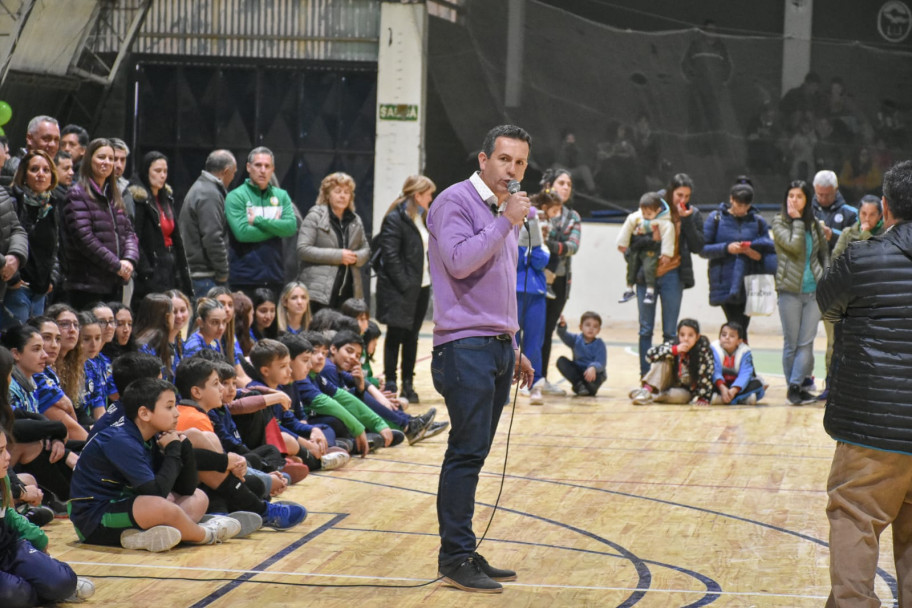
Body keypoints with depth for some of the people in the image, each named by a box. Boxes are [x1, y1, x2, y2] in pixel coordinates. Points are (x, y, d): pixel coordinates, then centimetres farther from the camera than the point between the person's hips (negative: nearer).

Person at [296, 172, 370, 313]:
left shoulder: (355, 220, 15)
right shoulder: (315, 216, -2)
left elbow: (366, 249, 20)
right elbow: (303, 249, -10)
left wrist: (356, 257, -6)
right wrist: (338, 255, -14)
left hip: (348, 291, 5)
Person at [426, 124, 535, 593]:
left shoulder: (502, 211, 19)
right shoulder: (456, 201, -7)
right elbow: (460, 260, -22)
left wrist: (512, 348, 23)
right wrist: (506, 222, -18)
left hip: (496, 347, 9)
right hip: (465, 346, -8)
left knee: (472, 455, 10)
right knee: (467, 452, -11)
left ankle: (465, 554, 13)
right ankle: (455, 559, -8)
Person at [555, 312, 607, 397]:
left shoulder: (599, 344, -8)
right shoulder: (576, 339, 3)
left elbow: (600, 363, -20)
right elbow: (564, 335, -16)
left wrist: (593, 368, -44)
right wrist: (562, 326, -40)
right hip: (577, 372, 4)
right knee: (561, 360, -19)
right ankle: (579, 384, -24)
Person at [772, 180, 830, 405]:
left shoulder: (814, 224, 10)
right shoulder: (779, 222, -1)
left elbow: (824, 252, 18)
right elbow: (794, 245, -17)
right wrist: (797, 221, -8)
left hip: (814, 290, 3)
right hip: (790, 291, -3)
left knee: (806, 342, -4)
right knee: (791, 343, 2)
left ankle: (796, 386, -4)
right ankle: (795, 387, 10)